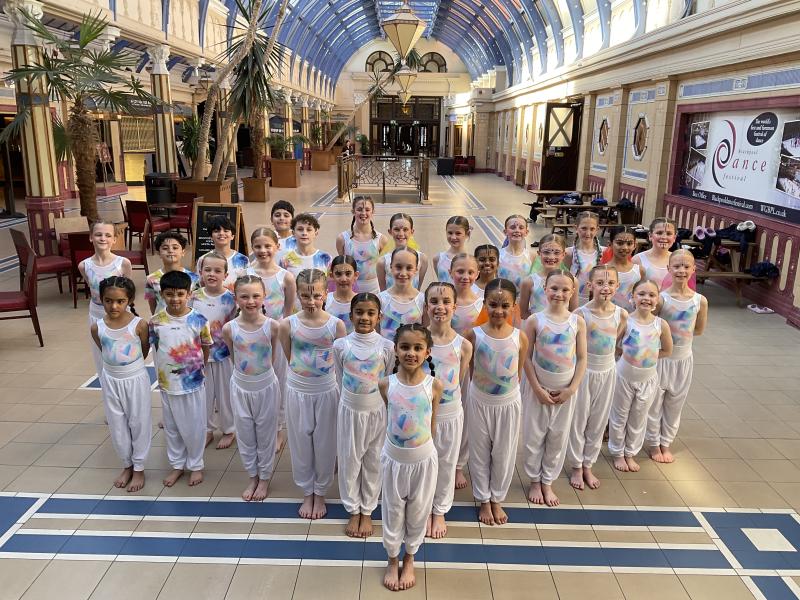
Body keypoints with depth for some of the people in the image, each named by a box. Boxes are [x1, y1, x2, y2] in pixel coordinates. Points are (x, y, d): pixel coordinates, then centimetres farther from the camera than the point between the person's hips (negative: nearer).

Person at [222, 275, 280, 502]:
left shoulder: (272, 326, -17)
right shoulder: (229, 329, -13)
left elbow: (273, 357, -2)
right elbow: (233, 357, 3)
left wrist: (262, 370, 3)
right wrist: (245, 370, 4)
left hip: (266, 386, -1)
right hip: (240, 387, 2)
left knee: (265, 434, 14)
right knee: (245, 435, 16)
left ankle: (265, 478, 34)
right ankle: (252, 476, 37)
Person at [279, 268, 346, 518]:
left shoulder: (336, 325, -12)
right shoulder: (288, 325, -10)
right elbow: (289, 359, 2)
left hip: (326, 391, -1)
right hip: (297, 391, 1)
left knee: (325, 444, 12)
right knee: (300, 444, 13)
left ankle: (320, 493, 33)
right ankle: (307, 493, 34)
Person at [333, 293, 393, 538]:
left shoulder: (387, 347, -11)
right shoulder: (340, 345, -9)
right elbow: (341, 378, 4)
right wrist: (354, 396, 6)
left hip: (377, 411, 0)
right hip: (350, 410, 1)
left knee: (373, 463, 13)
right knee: (349, 461, 12)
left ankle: (367, 512, 32)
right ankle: (353, 511, 32)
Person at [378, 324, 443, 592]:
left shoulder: (434, 385, -14)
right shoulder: (386, 385, -13)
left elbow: (432, 424, -1)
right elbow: (391, 416, 3)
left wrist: (423, 446, 7)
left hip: (424, 458, 0)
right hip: (393, 457, 0)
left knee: (418, 512, 17)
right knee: (393, 511, 16)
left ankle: (409, 559, 42)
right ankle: (393, 560, 40)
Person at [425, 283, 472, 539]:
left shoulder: (463, 345, -10)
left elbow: (460, 383, 2)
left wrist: (449, 399, 4)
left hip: (451, 414, 1)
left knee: (447, 464, 16)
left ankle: (440, 511, 39)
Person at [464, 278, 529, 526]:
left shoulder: (520, 337, -11)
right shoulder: (474, 335, -15)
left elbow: (519, 373, 1)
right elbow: (467, 369, -3)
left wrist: (510, 391, 6)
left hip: (509, 403, 1)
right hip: (479, 402, -1)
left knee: (504, 454, 15)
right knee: (480, 454, 13)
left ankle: (497, 500, 36)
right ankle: (484, 501, 34)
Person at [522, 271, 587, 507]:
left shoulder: (577, 322, -5)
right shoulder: (535, 320, -10)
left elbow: (582, 358, -1)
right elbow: (526, 357, -7)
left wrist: (571, 389, -8)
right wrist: (537, 388, -11)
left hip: (565, 390, 2)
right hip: (538, 387, -1)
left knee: (558, 438, 11)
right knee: (534, 436, 8)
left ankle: (548, 482, 29)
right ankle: (534, 481, 28)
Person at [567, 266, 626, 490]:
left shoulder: (622, 314, -7)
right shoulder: (581, 314, -17)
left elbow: (616, 341, 9)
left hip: (607, 373, 4)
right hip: (583, 372, -3)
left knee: (598, 423, 16)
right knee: (578, 421, 10)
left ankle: (588, 466, 34)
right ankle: (576, 467, 28)